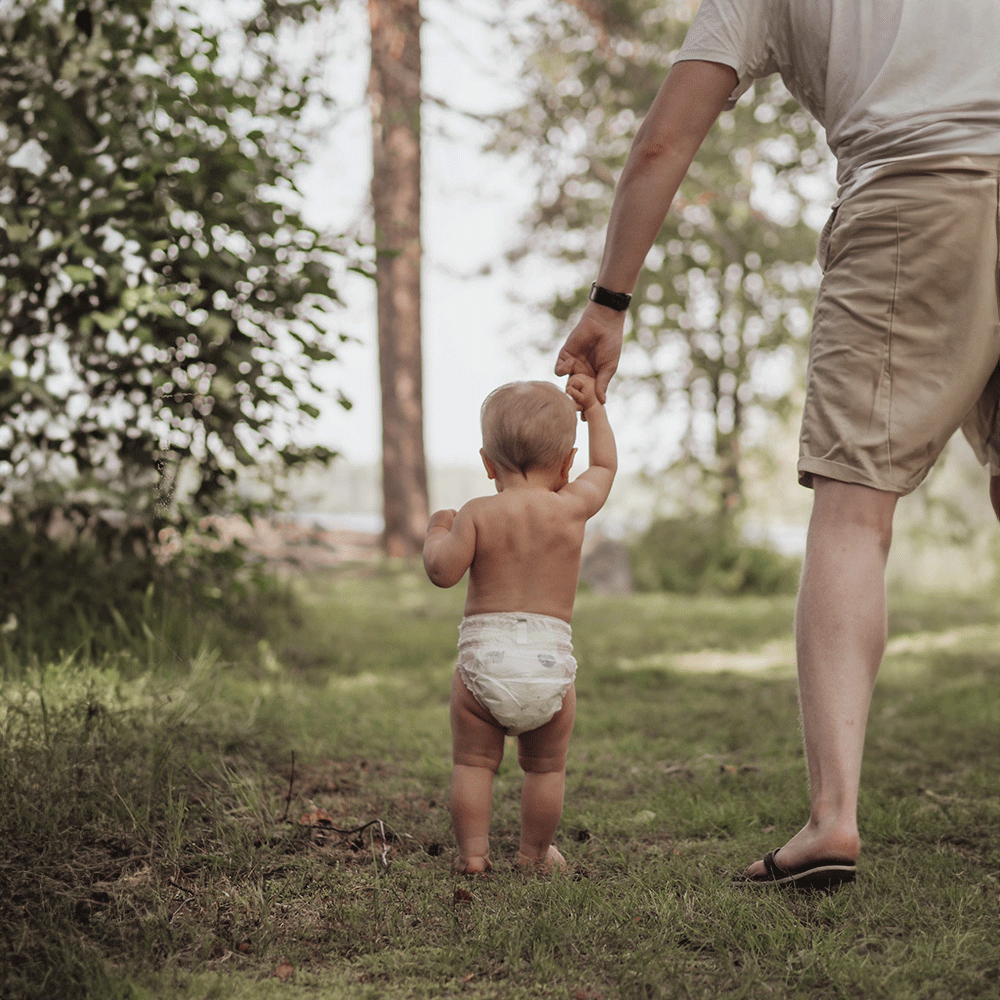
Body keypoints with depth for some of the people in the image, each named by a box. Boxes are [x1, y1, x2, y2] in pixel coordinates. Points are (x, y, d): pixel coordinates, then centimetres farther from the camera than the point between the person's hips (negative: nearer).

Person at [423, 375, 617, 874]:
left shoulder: (477, 514, -3)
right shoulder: (571, 508, 2)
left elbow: (443, 571, -7)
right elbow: (605, 466, 19)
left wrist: (437, 530, 13)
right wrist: (592, 406, 30)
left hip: (483, 659, -1)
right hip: (550, 663, 1)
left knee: (473, 762, 13)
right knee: (546, 768, 17)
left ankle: (473, 851, 12)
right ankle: (535, 852, 25)